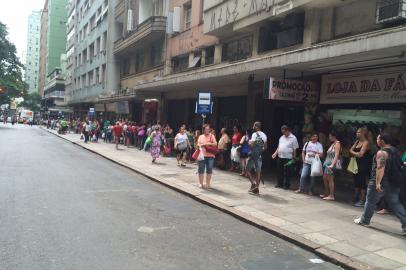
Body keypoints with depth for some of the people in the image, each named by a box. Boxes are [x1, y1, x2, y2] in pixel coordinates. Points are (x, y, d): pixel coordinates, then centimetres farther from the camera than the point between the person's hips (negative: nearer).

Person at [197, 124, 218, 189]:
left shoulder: (212, 136, 6)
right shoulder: (201, 136, 12)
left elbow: (215, 144, -3)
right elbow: (198, 145, 7)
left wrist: (209, 144, -14)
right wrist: (203, 145, -9)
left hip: (210, 155, -1)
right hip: (202, 155, 1)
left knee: (209, 170, 2)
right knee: (201, 170, 2)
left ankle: (208, 184, 14)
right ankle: (201, 183, 13)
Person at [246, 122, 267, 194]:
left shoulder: (254, 134, -13)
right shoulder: (264, 135, 11)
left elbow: (251, 145, -20)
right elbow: (265, 147, 15)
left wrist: (249, 142, -1)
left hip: (253, 154, -6)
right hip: (259, 155, 7)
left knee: (248, 169, 6)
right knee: (258, 171, 7)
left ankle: (253, 183, -8)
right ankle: (256, 188, 9)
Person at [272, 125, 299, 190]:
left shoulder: (293, 138, -6)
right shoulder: (282, 137, 14)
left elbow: (294, 149, -8)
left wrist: (293, 158, -10)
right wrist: (275, 153, 8)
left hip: (288, 158, -6)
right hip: (280, 157, 6)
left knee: (287, 172, -1)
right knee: (280, 171, 11)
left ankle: (287, 185, 9)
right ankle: (280, 184, 22)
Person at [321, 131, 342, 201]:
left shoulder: (337, 143, -8)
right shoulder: (333, 144, 19)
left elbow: (336, 155, -18)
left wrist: (332, 164, -26)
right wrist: (325, 163, 17)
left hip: (332, 164, -10)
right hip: (328, 163, 10)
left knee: (330, 179, -9)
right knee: (324, 178, 13)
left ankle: (331, 196, -5)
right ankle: (326, 193, 24)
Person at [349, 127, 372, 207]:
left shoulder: (366, 142, -12)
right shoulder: (357, 141, 12)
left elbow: (360, 154, -19)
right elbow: (351, 150, 10)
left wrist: (353, 153, -1)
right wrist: (356, 153, -10)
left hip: (364, 166, -8)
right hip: (357, 164, 8)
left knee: (363, 182, -5)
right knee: (356, 181, 12)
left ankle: (362, 201, 1)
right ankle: (356, 199, 22)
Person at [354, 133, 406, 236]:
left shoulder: (381, 152, -18)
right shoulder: (394, 151, 10)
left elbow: (380, 168, -29)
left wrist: (378, 182, -33)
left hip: (381, 184, -8)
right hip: (393, 184, 8)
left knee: (370, 202, 9)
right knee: (395, 204, 11)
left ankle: (364, 220, 22)